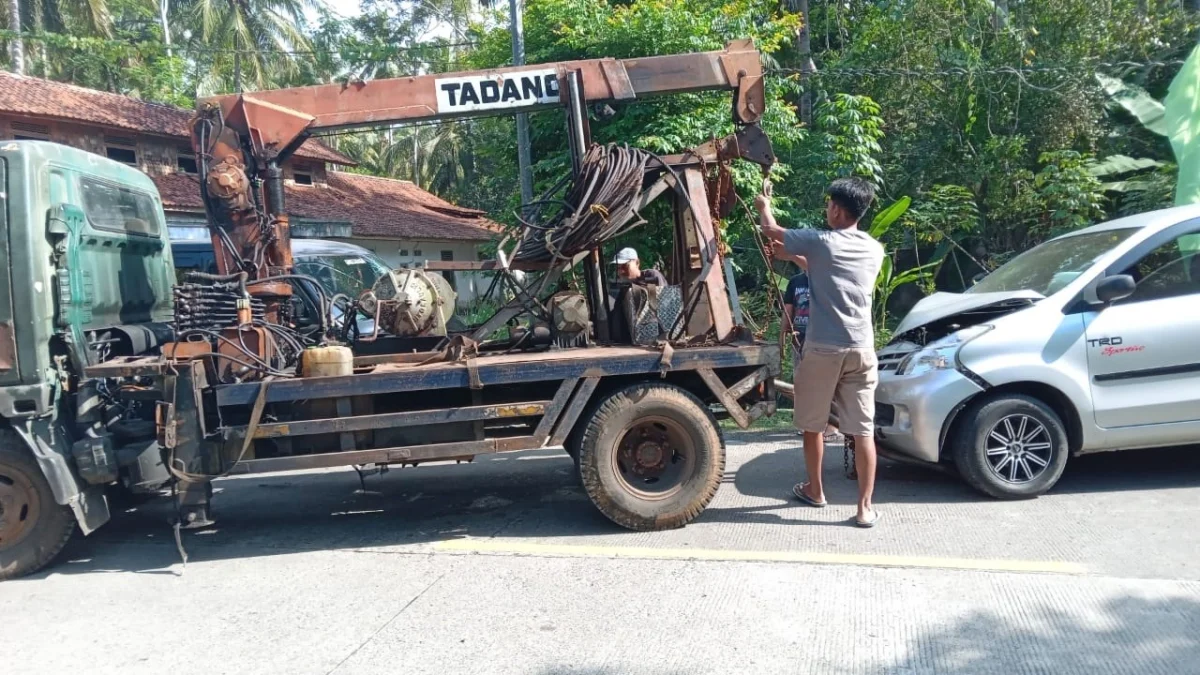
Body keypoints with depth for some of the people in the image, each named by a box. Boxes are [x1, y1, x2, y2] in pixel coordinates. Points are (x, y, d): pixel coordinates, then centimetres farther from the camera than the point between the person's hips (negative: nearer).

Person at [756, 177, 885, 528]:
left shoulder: (820, 242, -6)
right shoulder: (875, 250, 9)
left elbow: (772, 231, 11)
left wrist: (763, 207, 31)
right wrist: (795, 255, 34)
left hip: (822, 348, -3)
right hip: (861, 349, 4)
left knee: (813, 425, 15)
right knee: (863, 430, 4)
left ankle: (815, 491, 30)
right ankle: (865, 507, 5)